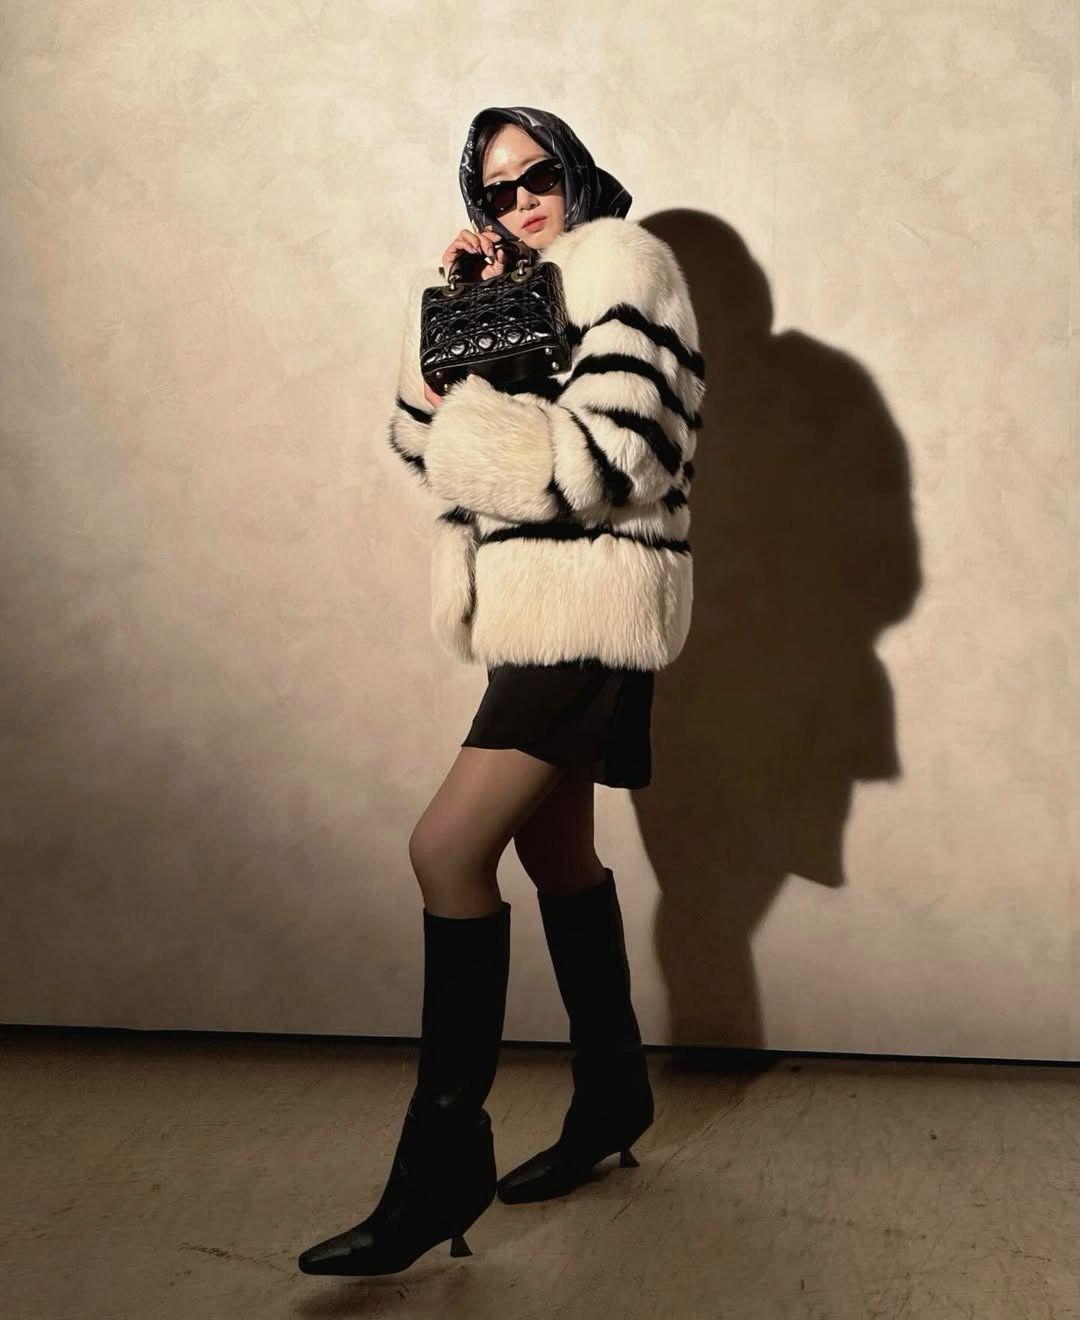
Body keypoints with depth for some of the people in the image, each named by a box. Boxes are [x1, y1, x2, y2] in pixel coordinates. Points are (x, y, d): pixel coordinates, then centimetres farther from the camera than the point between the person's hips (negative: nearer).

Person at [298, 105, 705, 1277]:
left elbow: (604, 457, -18)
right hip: (537, 611, 9)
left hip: (590, 609, -9)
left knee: (448, 848, -17)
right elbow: (424, 439, 11)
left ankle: (443, 1162, -10)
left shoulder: (619, 265, -5)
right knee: (554, 850, 14)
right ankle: (612, 1097, 29)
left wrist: (473, 436, -8)